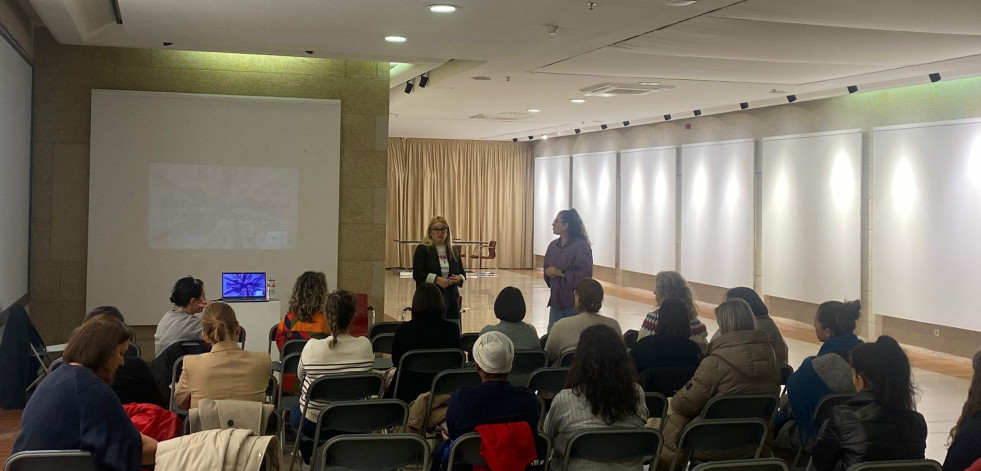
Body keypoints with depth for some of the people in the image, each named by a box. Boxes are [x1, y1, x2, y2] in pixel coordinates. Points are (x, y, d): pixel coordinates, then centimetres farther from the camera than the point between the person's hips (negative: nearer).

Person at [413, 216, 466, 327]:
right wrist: (436, 279, -20)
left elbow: (462, 272, 18)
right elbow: (417, 274, -8)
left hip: (451, 301, 5)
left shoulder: (454, 250, 13)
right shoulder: (422, 249, 0)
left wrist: (460, 278, -6)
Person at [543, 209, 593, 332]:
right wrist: (548, 273, -4)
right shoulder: (553, 246, 10)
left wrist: (561, 273, -18)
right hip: (555, 299, 6)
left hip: (574, 302, -6)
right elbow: (547, 270, 20)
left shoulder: (581, 246, -11)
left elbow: (585, 275, -15)